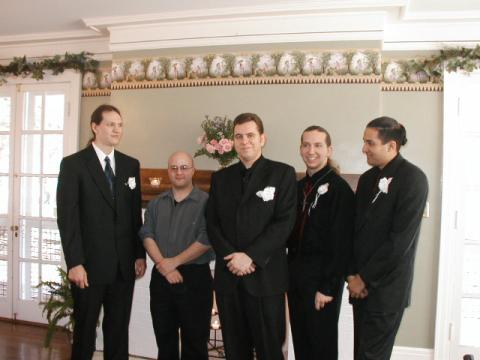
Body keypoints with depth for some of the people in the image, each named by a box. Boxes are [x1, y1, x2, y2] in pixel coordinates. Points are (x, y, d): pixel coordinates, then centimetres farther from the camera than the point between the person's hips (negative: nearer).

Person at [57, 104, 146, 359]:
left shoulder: (131, 165, 8)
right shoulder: (73, 164, -4)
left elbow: (136, 214, 10)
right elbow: (67, 217, -9)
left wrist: (140, 254, 6)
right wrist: (74, 262, -14)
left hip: (124, 264, 4)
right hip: (89, 263, -3)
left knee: (118, 330, 13)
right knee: (85, 330, 12)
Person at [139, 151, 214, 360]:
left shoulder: (206, 202, -5)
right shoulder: (155, 204, 11)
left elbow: (206, 240, -13)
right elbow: (147, 235, 2)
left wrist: (175, 261, -12)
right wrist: (163, 265, -12)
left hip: (195, 277, -4)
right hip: (161, 277, 4)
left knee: (194, 342, 6)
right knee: (164, 341, 15)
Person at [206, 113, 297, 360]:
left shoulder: (282, 174, 0)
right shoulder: (220, 178, 12)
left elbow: (284, 222, -9)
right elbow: (212, 224, 6)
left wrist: (250, 256, -15)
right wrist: (231, 256, -9)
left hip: (266, 275, -3)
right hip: (228, 276, 4)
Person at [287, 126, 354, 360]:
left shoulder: (339, 188, -13)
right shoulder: (299, 186, 8)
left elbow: (341, 244, -16)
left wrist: (328, 287, -16)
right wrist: (291, 271, 6)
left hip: (322, 278, -6)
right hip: (296, 275, 6)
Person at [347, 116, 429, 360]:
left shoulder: (412, 178, -12)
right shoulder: (367, 178, 9)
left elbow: (401, 239, -17)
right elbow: (356, 228, 10)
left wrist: (365, 278, -12)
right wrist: (353, 274, -2)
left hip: (385, 287, -6)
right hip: (361, 284, 6)